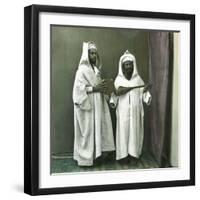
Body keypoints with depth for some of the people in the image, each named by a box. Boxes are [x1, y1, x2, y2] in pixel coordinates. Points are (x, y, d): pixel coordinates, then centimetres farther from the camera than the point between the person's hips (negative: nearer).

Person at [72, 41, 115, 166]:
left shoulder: (95, 68, 12)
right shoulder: (82, 70, -13)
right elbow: (79, 88, -20)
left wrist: (102, 87, -1)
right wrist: (95, 88, -21)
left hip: (96, 104, 8)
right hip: (87, 105, -8)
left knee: (95, 129, 9)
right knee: (87, 131, -3)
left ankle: (92, 155, 18)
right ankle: (85, 158, 5)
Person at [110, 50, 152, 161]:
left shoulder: (138, 78, 6)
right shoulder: (119, 79, 4)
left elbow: (143, 92, -2)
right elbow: (117, 91, -11)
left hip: (135, 111, 1)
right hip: (123, 111, -1)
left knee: (135, 130, 1)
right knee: (123, 130, -1)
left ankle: (133, 154, 7)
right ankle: (123, 154, 5)